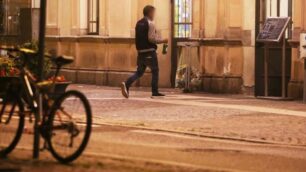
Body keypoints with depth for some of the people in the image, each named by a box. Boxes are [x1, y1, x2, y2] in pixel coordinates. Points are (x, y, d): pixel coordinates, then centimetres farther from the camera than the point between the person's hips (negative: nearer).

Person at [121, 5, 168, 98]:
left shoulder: (139, 23, 13)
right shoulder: (150, 23, -12)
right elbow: (151, 38, -18)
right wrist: (162, 41, -6)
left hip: (140, 51, 7)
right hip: (149, 51, -7)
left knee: (139, 72, 10)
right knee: (155, 71, 9)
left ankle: (126, 84, -12)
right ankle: (155, 91, 11)